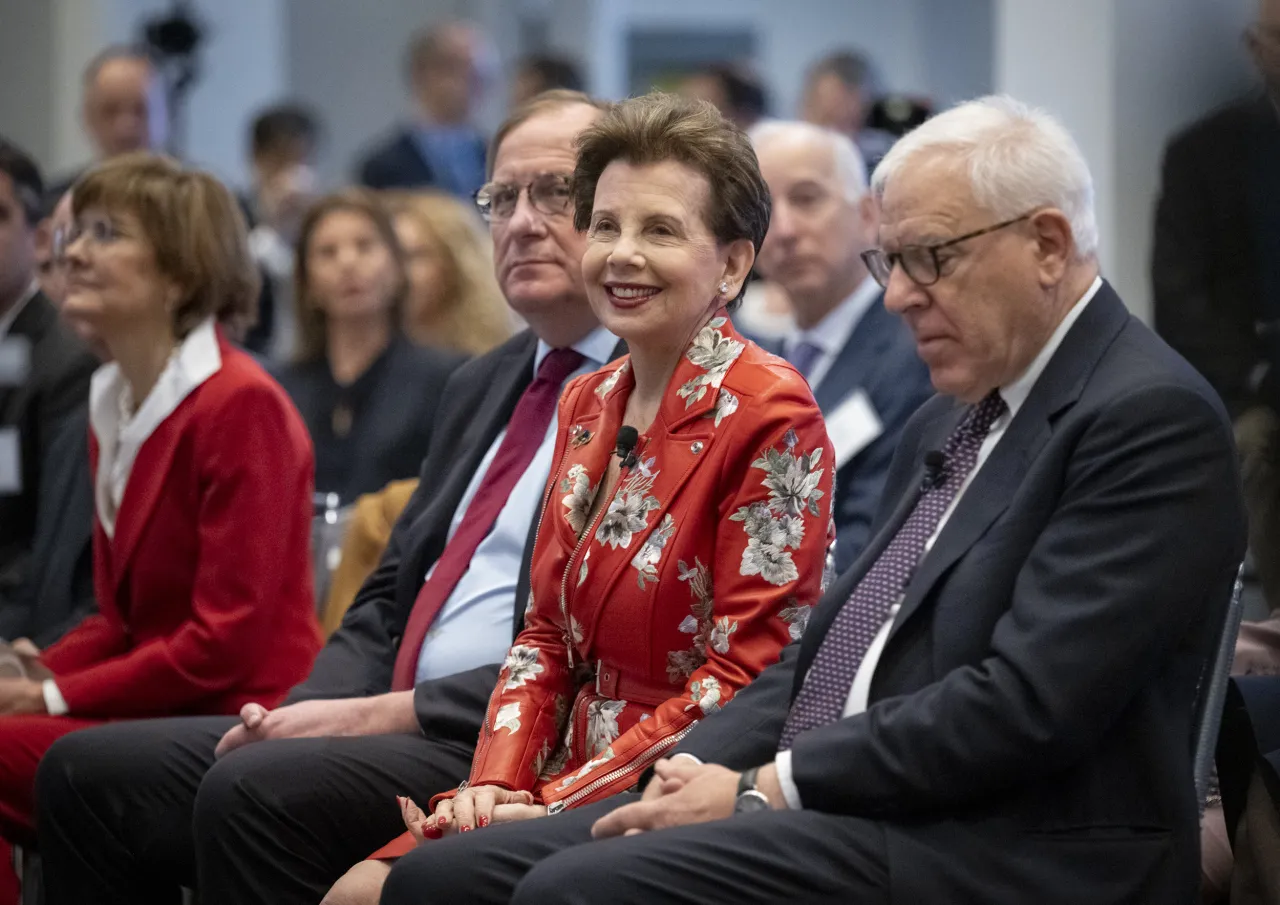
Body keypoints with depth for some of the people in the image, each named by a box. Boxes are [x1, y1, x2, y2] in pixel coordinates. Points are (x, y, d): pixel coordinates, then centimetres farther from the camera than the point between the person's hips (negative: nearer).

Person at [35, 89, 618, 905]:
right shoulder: (481, 387, 23)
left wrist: (376, 715, -16)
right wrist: (306, 713, 3)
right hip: (395, 731, 9)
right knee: (86, 772, -2)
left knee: (255, 793, -31)